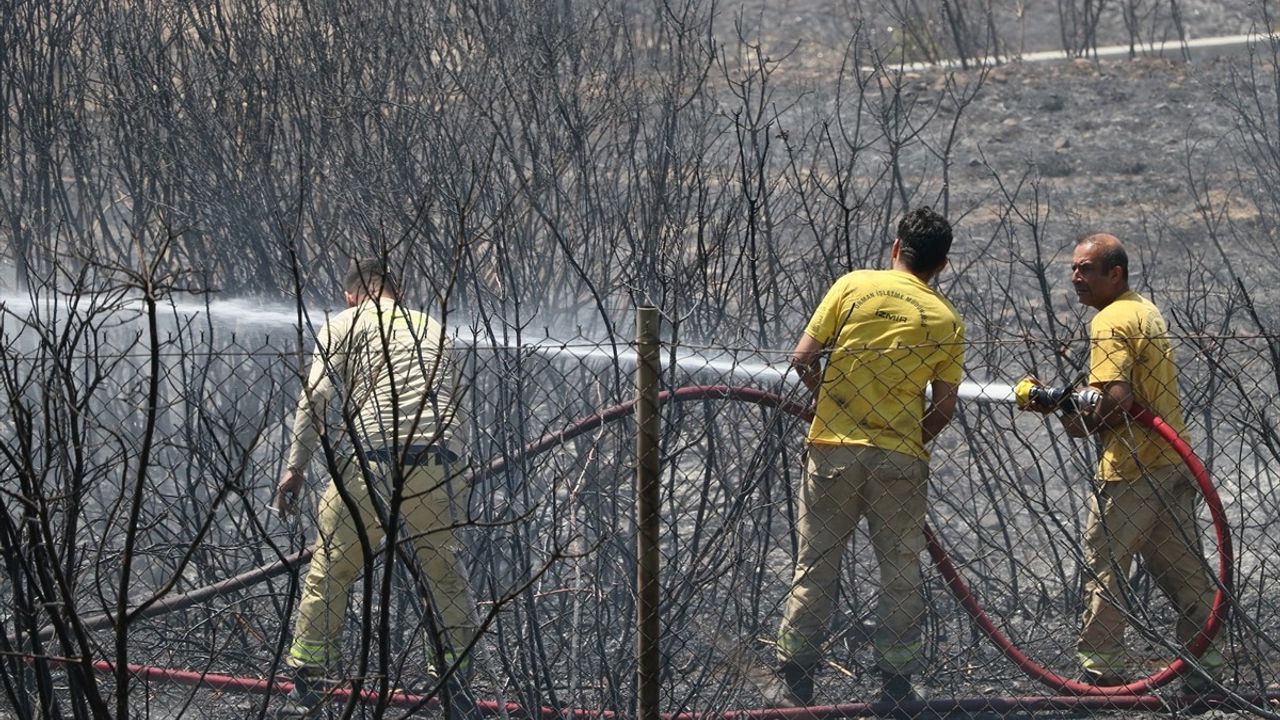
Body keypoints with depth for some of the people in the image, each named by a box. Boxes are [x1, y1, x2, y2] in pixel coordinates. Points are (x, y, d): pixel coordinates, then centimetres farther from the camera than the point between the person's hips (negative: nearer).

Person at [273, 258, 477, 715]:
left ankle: (305, 688, 6)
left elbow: (315, 397, 1)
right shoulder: (434, 330, 27)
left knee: (329, 570, 6)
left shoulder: (346, 325, 13)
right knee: (445, 572, 15)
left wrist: (296, 467, 2)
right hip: (438, 458, 3)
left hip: (372, 456, -3)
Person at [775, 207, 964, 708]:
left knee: (815, 567, 8)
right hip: (902, 460, 0)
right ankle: (896, 681, 15)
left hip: (834, 451, 0)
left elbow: (803, 358, -2)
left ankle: (794, 678, 10)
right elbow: (944, 407, 2)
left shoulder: (853, 285, -1)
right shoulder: (946, 320, 2)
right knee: (900, 572, 11)